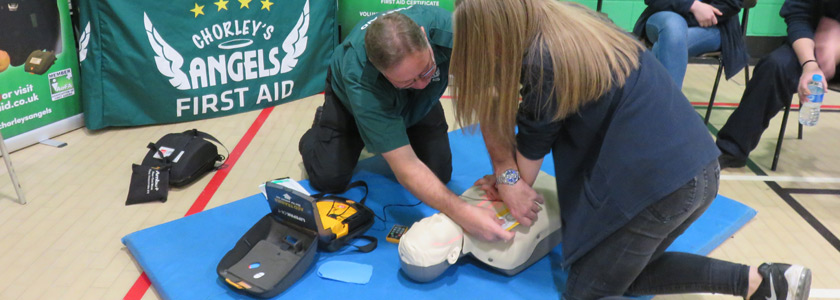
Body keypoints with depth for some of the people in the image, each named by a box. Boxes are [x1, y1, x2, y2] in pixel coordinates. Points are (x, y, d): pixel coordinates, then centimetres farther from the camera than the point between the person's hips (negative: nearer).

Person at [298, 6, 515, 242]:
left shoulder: (445, 29, -43)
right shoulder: (359, 79, -45)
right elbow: (406, 167, -45)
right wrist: (462, 213, -56)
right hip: (351, 101, -2)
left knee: (439, 175, -9)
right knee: (329, 179, -13)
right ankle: (314, 137, 21)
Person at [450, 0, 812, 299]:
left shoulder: (546, 59, -18)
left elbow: (534, 144, -3)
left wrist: (513, 186, 15)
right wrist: (510, 178, 7)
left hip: (657, 181, -9)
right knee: (623, 271, 25)